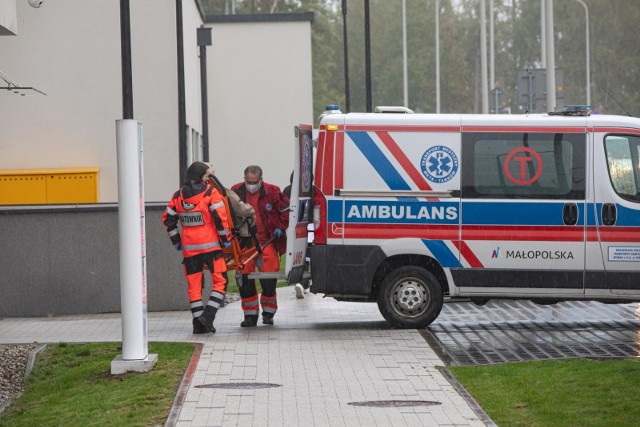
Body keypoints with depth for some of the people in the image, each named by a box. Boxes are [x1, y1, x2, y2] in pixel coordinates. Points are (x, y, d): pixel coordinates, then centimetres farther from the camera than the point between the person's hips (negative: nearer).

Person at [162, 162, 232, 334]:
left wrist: (176, 241, 20)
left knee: (194, 285, 10)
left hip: (189, 248, 5)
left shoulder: (178, 195, 9)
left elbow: (168, 219, 12)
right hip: (210, 245, -5)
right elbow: (220, 217, -12)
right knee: (220, 281, 1)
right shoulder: (210, 192, -6)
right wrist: (226, 238, 0)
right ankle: (208, 316, -12)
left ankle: (198, 323, 8)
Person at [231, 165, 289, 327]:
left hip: (267, 241, -2)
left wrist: (281, 227, -1)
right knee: (244, 278, -2)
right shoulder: (236, 192, 0)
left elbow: (286, 209, 7)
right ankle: (250, 315, 8)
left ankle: (268, 313, 13)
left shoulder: (272, 192, -5)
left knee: (269, 278, -3)